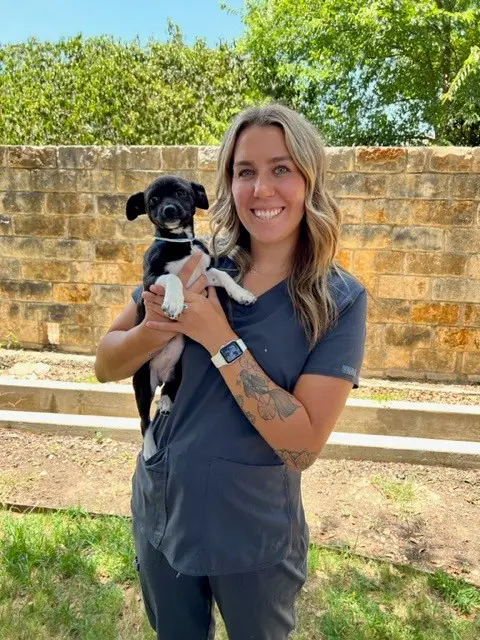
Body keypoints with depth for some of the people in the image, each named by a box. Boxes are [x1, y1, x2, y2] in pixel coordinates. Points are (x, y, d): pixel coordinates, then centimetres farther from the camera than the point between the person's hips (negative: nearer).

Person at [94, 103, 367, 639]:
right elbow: (106, 367, -5)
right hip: (159, 514, 3)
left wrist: (219, 338, -29)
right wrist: (155, 329, -26)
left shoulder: (339, 300, -16)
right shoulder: (192, 263, -9)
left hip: (253, 537, -2)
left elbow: (303, 446, -23)